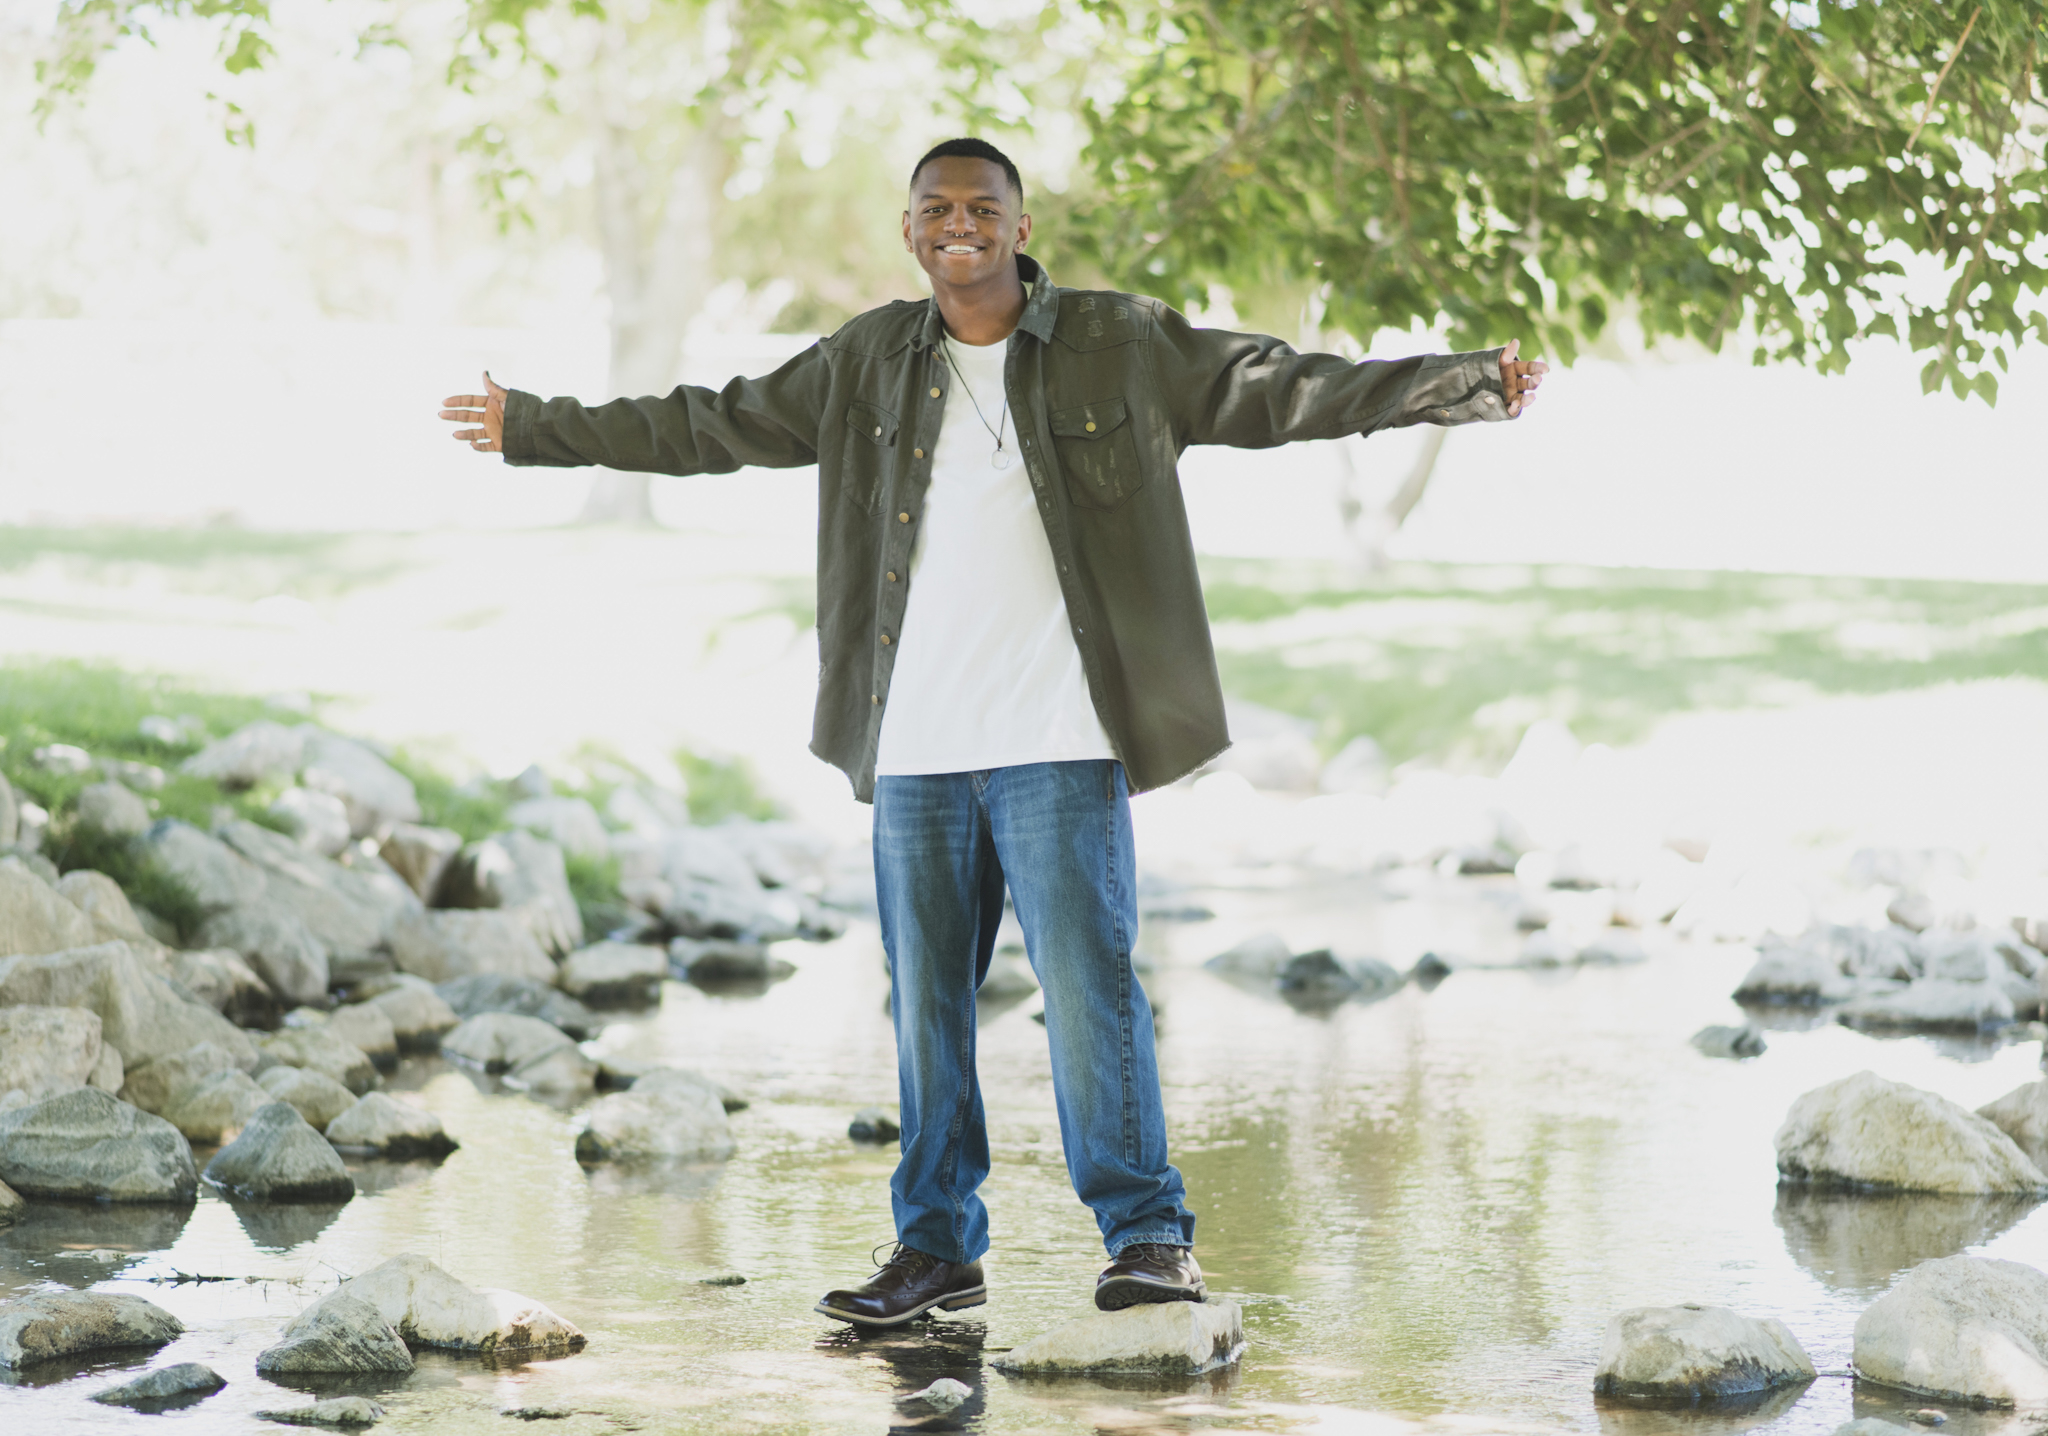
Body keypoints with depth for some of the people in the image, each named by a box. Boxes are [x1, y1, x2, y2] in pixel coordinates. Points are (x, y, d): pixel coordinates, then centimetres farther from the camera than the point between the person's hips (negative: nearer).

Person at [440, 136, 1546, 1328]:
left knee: (1089, 982, -9)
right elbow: (712, 426, 19)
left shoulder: (1123, 347, 2)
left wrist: (1471, 384, -9)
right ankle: (938, 1248, 18)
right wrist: (538, 429, 22)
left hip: (1057, 741, -4)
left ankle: (1151, 1238, -1)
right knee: (926, 997, 8)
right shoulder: (867, 365, 11)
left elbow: (1286, 389, -1)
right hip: (914, 744, 4)